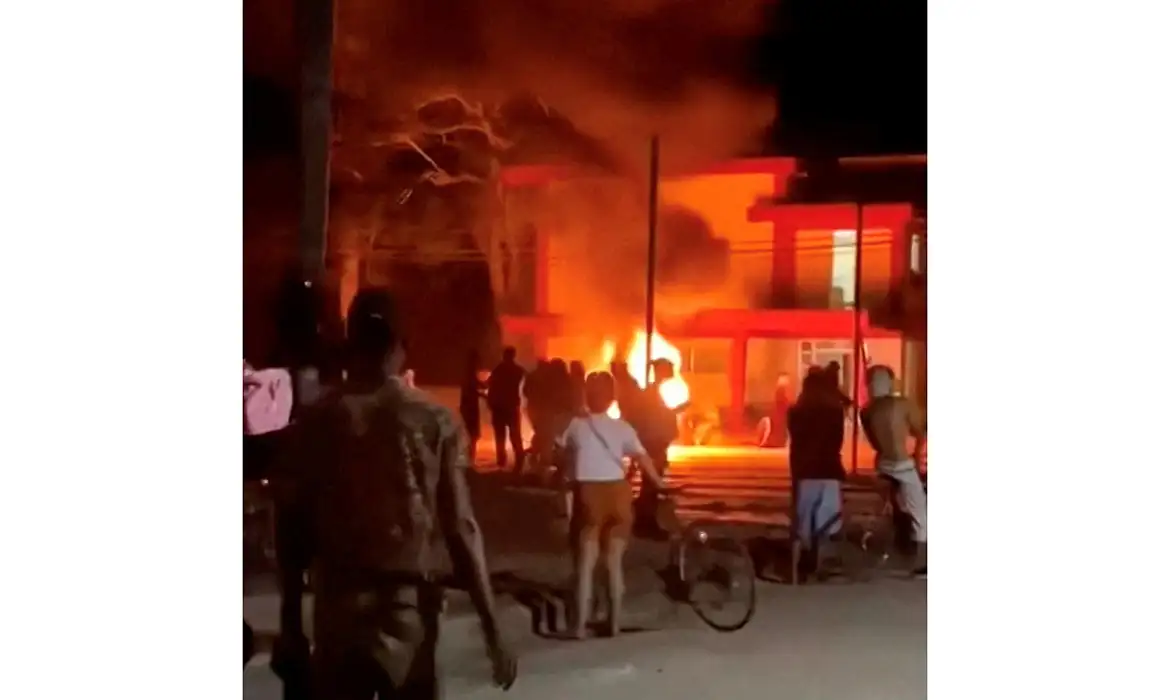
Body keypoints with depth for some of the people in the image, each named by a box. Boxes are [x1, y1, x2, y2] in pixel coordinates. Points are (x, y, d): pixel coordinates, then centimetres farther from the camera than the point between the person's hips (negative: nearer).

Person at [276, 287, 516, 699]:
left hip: (337, 606, 1)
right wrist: (493, 633, -4)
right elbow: (460, 529, -7)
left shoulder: (318, 421, -3)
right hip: (407, 606, 0)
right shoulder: (436, 423, -4)